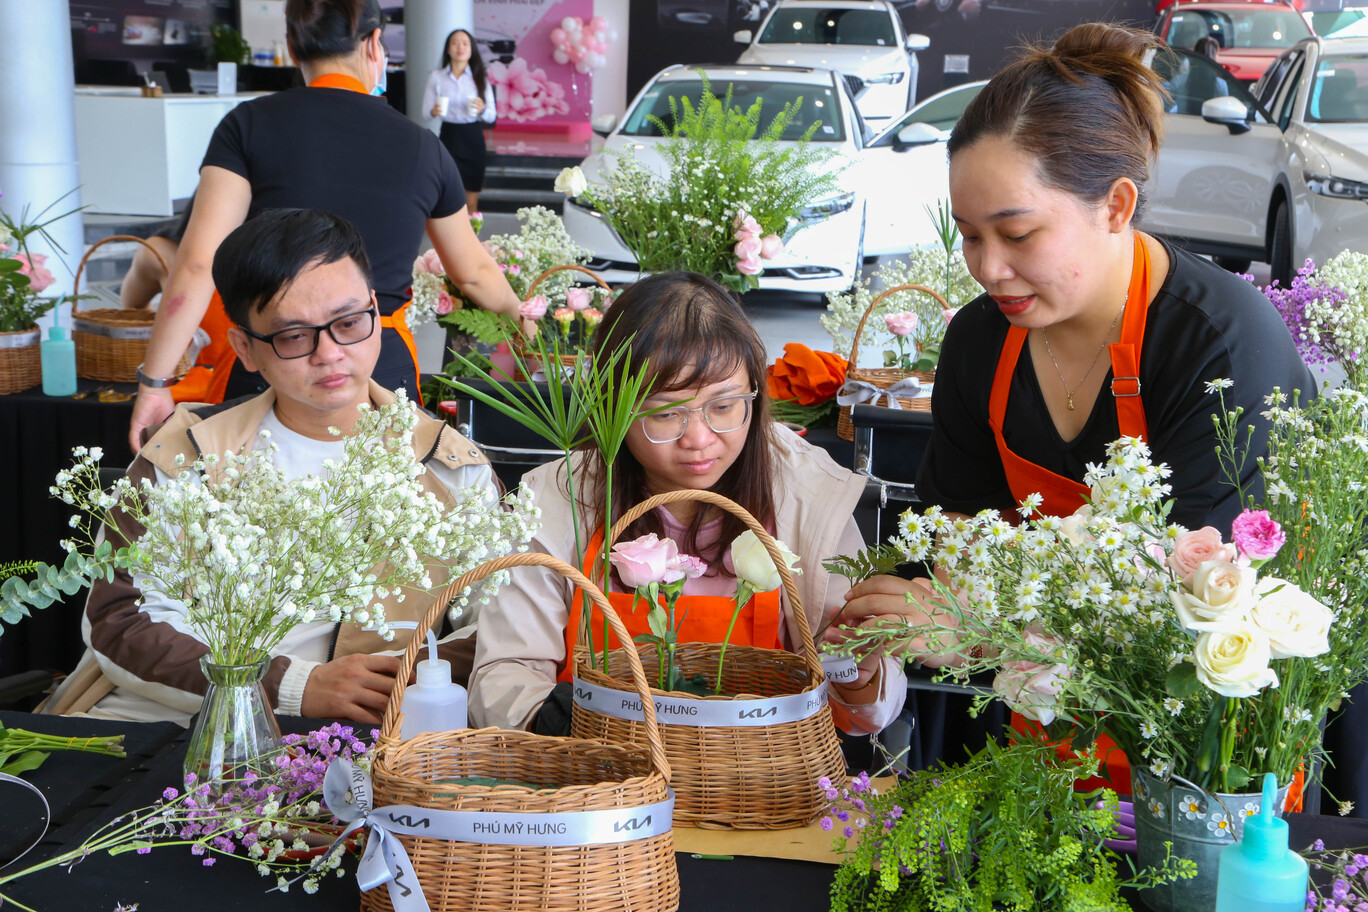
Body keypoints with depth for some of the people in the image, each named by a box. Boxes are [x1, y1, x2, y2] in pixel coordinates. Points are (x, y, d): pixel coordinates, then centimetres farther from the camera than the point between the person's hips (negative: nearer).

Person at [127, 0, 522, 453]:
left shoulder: (250, 125, -2)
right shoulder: (422, 146, 6)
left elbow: (199, 264, -9)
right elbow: (475, 273, 20)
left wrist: (154, 382, -3)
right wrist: (518, 313, 40)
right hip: (385, 369, 2)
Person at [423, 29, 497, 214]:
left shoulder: (480, 79, 3)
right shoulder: (437, 77, 2)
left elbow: (492, 116, 2)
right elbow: (427, 112, 5)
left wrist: (482, 110, -19)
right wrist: (434, 112, -18)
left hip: (473, 138, 1)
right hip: (449, 136, -1)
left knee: (472, 202, 4)